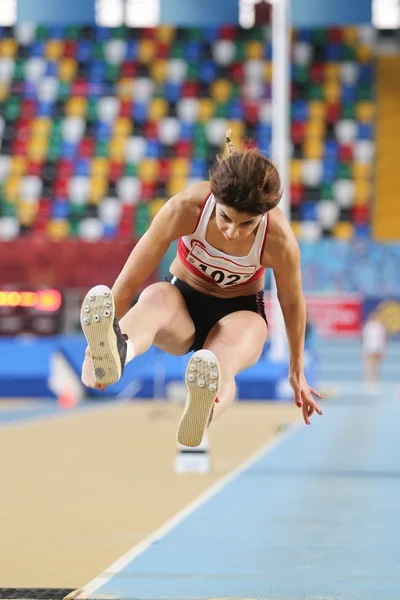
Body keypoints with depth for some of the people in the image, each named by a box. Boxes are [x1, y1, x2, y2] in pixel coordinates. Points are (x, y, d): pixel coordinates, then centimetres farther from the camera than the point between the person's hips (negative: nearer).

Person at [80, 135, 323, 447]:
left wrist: (297, 371, 7)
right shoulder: (186, 207, -27)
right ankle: (115, 351, -75)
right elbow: (130, 280, -22)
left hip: (240, 312, -1)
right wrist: (96, 344, -23)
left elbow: (292, 302, -6)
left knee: (222, 362, -39)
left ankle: (200, 418, -76)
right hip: (183, 300, 1)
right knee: (156, 296, -39)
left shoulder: (279, 239, -26)